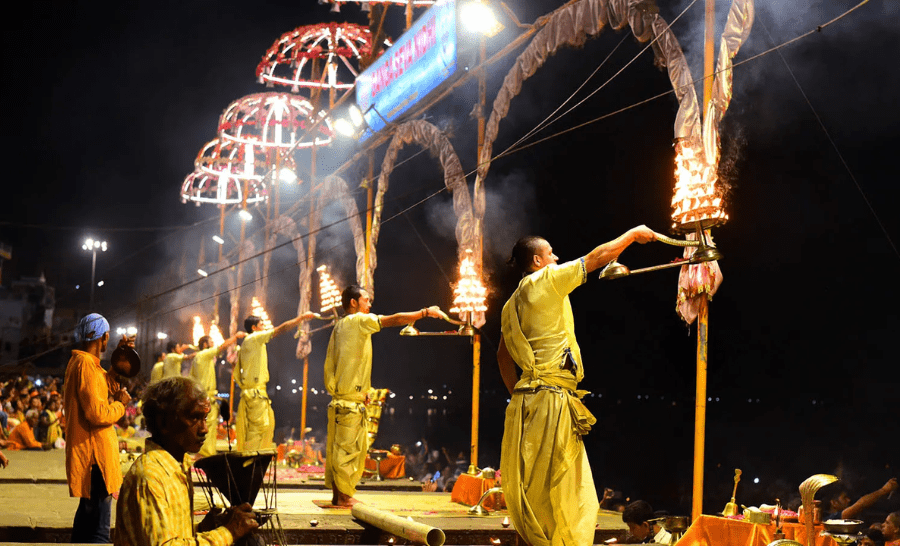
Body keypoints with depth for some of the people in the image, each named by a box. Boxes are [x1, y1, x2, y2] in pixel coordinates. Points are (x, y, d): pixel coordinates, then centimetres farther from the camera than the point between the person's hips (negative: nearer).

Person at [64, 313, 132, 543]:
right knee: (98, 529, -12)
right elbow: (98, 413, -25)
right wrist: (120, 403, -8)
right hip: (95, 456, -11)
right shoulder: (86, 365, -18)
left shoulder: (79, 362, 15)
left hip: (87, 453, 11)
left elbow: (106, 385, 26)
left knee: (87, 514, 24)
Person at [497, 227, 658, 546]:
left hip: (527, 398, 9)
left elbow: (503, 355, 21)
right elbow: (598, 257, 0)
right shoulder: (546, 281, -5)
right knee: (551, 487, -8)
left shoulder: (512, 305, 19)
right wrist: (633, 234, 12)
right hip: (551, 397, -9)